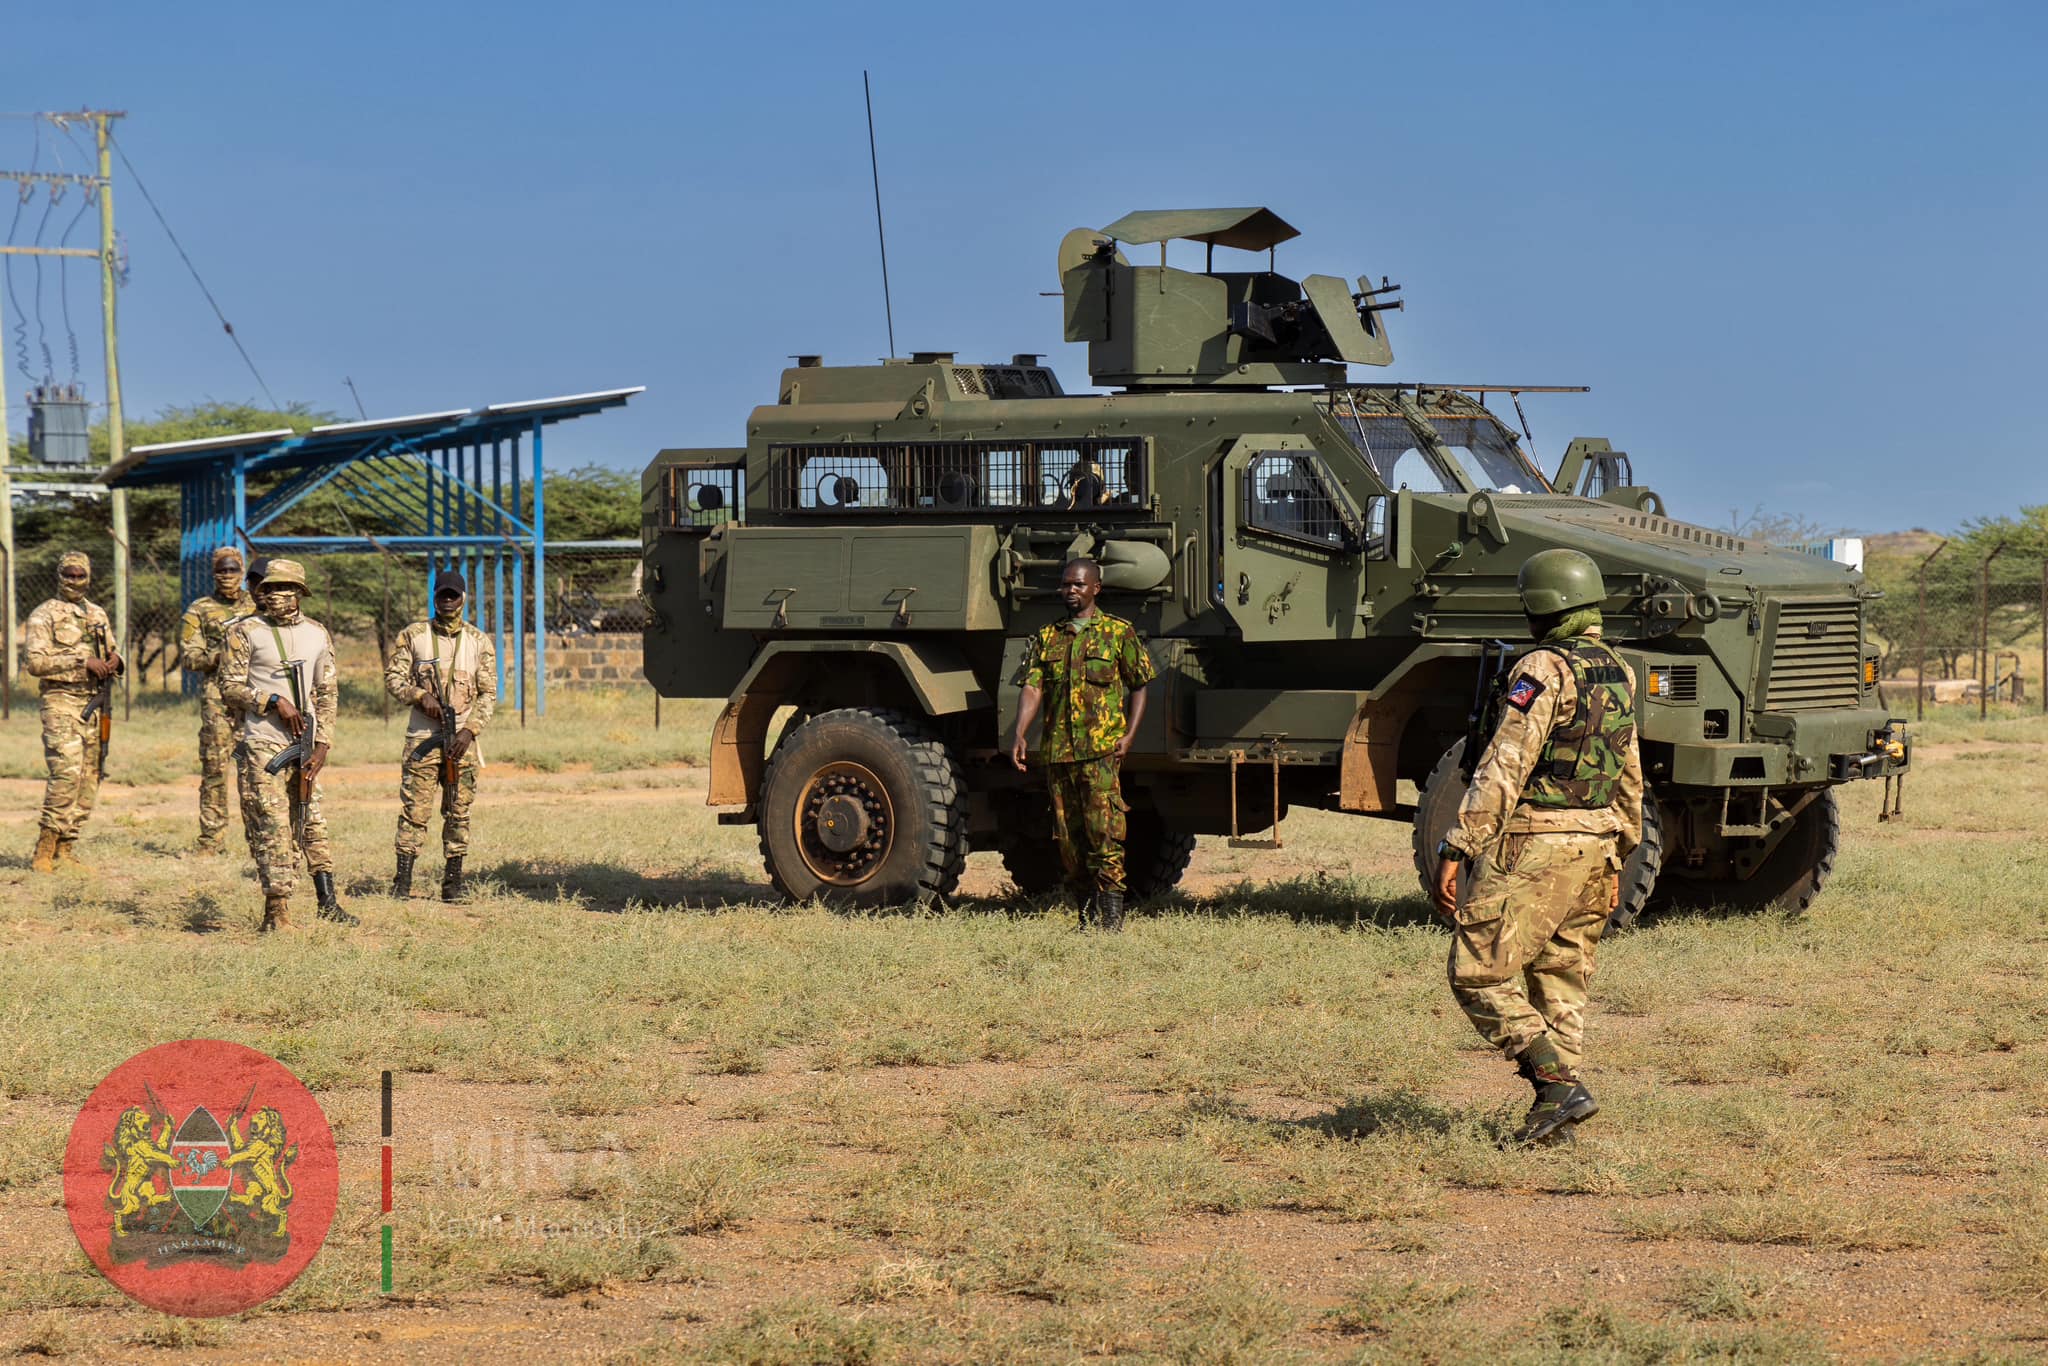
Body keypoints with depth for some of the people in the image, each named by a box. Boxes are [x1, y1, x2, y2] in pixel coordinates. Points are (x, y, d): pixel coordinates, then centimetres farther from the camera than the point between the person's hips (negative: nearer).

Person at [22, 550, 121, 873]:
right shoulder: (44, 616, -1)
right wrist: (81, 661, -18)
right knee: (67, 771, -20)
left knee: (89, 779, 4)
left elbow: (111, 651, 27)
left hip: (94, 703, 7)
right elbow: (36, 661, -12)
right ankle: (45, 849, -16)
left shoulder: (98, 615, 18)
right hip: (61, 703, -7)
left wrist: (114, 659, 2)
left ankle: (64, 849, 10)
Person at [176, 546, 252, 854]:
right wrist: (220, 654, -15)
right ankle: (212, 837, 1)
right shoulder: (200, 610, 7)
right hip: (217, 698, -2)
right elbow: (189, 656, 0)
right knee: (214, 768, -4)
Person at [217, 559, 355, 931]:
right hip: (263, 744, -4)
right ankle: (276, 911, -6)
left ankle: (327, 901, 14)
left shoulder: (317, 634, 11)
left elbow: (328, 693, 11)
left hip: (305, 745, 4)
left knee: (312, 823, 7)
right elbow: (230, 689, -3)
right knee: (274, 826, -8)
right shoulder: (245, 633, 0)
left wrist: (322, 745, 2)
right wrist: (274, 701, -15)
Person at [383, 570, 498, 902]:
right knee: (415, 810, -6)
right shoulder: (413, 635, 6)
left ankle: (452, 883, 7)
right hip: (422, 737, -1)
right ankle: (402, 881, -4)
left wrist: (469, 730, -10)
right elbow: (393, 678, 4)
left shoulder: (480, 642, 8)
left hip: (462, 739, 1)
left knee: (458, 812, 2)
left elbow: (488, 694, 4)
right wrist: (420, 695, -15)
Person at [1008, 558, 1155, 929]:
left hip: (1102, 750, -4)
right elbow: (1033, 690, 5)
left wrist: (1128, 735, -3)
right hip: (1057, 751, 4)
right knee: (1068, 837, 5)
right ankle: (1087, 914, 12)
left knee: (1103, 829, -14)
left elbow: (1139, 687, 10)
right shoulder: (1047, 637, 14)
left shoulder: (1119, 633, 6)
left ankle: (1112, 913, -13)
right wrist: (1019, 735, -10)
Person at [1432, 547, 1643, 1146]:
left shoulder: (1544, 670, -13)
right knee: (1561, 980, 13)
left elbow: (1503, 768, -19)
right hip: (1596, 845, 8)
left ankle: (1560, 1084, -12)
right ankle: (1555, 1115, 12)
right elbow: (1630, 777, 20)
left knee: (1478, 974, -4)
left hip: (1534, 845, -8)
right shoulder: (1620, 674, 13)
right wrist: (1617, 859, 28)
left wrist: (1455, 849, -18)